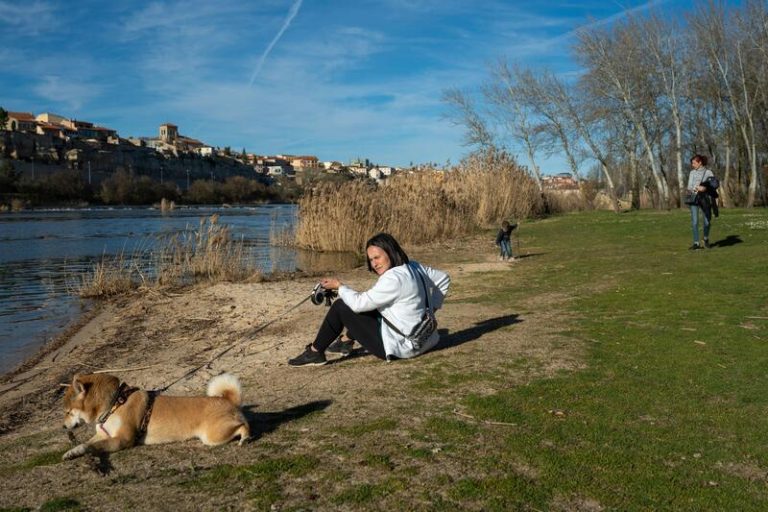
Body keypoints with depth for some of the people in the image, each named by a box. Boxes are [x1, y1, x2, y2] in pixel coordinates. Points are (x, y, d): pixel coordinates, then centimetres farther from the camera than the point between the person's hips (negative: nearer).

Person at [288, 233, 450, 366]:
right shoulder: (413, 267, 3)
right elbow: (444, 279, 15)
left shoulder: (393, 278, -24)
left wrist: (339, 286, -3)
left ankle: (315, 352, 6)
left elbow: (359, 303, -20)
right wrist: (430, 309, 14)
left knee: (340, 307, -4)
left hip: (400, 346, -9)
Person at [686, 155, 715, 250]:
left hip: (705, 198, -2)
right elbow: (689, 186, 3)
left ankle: (706, 238, 30)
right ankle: (696, 243, -2)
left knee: (707, 221, 2)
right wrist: (697, 188, -17)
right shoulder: (692, 173, 10)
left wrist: (705, 188, -25)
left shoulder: (708, 172, 2)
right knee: (694, 221, -6)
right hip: (694, 198, 2)